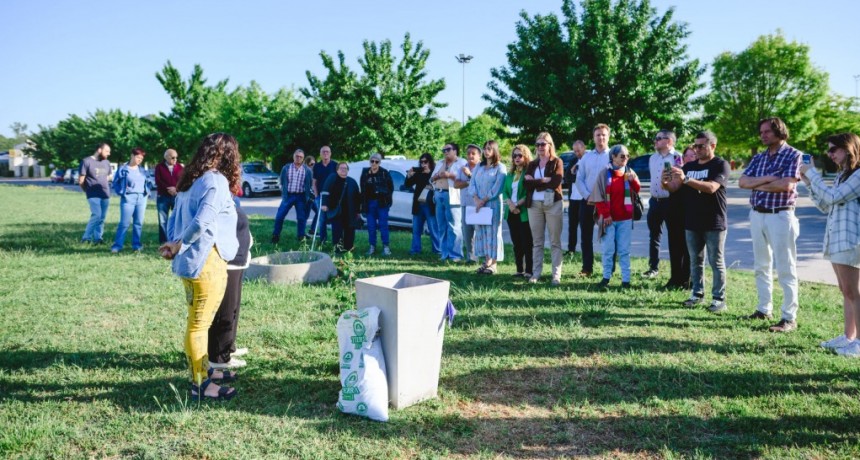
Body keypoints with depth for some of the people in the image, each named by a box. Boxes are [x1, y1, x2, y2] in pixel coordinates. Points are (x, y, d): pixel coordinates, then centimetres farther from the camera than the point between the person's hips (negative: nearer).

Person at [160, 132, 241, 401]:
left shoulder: (190, 180, 14)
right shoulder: (216, 180, -14)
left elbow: (174, 218, 13)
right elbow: (202, 222, -24)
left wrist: (174, 245, 2)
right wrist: (178, 246, -12)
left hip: (189, 261, 9)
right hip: (206, 262, -9)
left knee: (197, 321, 19)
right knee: (199, 324, -1)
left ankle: (203, 370, 33)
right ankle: (200, 384, 9)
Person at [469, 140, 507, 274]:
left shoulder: (500, 167, -2)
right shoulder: (479, 167, 16)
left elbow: (497, 187, -11)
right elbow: (472, 184, 9)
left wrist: (484, 200, -12)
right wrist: (476, 199, -6)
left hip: (493, 204, -6)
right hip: (479, 204, 6)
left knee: (492, 232, -5)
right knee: (481, 232, 4)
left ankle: (492, 264, -2)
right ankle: (486, 261, 9)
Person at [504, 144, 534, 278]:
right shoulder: (510, 174, 17)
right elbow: (505, 191, 10)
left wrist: (518, 204, -14)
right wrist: (510, 204, -8)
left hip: (524, 212, -6)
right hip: (511, 212, 7)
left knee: (527, 243, -5)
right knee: (516, 242, 9)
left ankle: (528, 271, -2)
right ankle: (519, 270, 15)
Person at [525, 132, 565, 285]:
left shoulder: (557, 162, 3)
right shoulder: (532, 164, 14)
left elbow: (555, 182, -13)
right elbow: (527, 184, -1)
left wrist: (535, 181, -8)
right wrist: (545, 181, -12)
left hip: (553, 204, -4)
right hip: (534, 204, 4)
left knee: (555, 242, -1)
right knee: (536, 242, 6)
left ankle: (556, 275, 0)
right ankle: (536, 273, 11)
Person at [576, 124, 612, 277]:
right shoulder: (586, 157, 10)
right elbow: (579, 179, 7)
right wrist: (587, 196, -7)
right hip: (587, 202, 4)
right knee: (586, 237, 7)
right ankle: (587, 268, 15)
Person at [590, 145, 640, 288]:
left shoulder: (629, 173, 7)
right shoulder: (605, 173, -2)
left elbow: (637, 191, 7)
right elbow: (599, 196, -4)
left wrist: (634, 180, -12)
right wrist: (605, 214, -8)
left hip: (625, 218, 2)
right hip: (609, 218, -2)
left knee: (624, 250, 4)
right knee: (608, 250, 2)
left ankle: (626, 279, 8)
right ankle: (606, 277, 12)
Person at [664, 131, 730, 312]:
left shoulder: (721, 165, -7)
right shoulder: (689, 166, 11)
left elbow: (711, 187, -24)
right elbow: (675, 188, 4)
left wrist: (686, 179, -33)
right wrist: (665, 183, -20)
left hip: (714, 223, -5)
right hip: (692, 222, 6)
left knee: (716, 262, 1)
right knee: (695, 261, 12)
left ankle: (719, 299, 6)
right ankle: (697, 293, 21)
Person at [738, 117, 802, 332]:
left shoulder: (793, 155, -6)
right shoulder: (758, 158, 12)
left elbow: (786, 185, -19)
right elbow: (742, 182, 0)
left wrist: (757, 185, -7)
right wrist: (767, 179, -15)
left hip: (780, 216, -7)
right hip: (757, 215, 7)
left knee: (785, 268, -4)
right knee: (761, 266, 13)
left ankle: (789, 318, 0)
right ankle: (764, 309, 23)